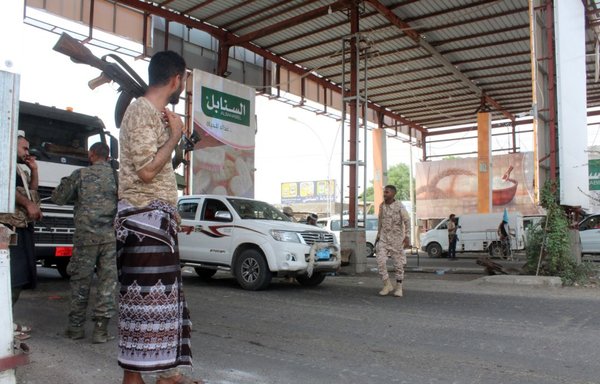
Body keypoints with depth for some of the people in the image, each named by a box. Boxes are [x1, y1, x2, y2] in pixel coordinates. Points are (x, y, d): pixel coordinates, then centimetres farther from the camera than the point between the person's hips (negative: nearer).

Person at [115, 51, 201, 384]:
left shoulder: (155, 113, 20)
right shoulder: (143, 111, -10)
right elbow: (146, 170, -20)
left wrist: (171, 212, 19)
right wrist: (175, 134, -9)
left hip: (157, 219, 10)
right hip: (144, 218, -10)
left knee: (164, 297, 11)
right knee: (144, 299, -6)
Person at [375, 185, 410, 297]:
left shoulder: (399, 206, -9)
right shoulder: (382, 206, 5)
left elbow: (407, 221, -9)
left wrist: (407, 237, -16)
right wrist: (378, 235, 16)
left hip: (397, 237, -4)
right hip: (384, 237, 4)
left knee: (398, 263, 3)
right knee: (380, 260, -9)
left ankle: (399, 287, 15)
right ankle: (387, 285, 6)